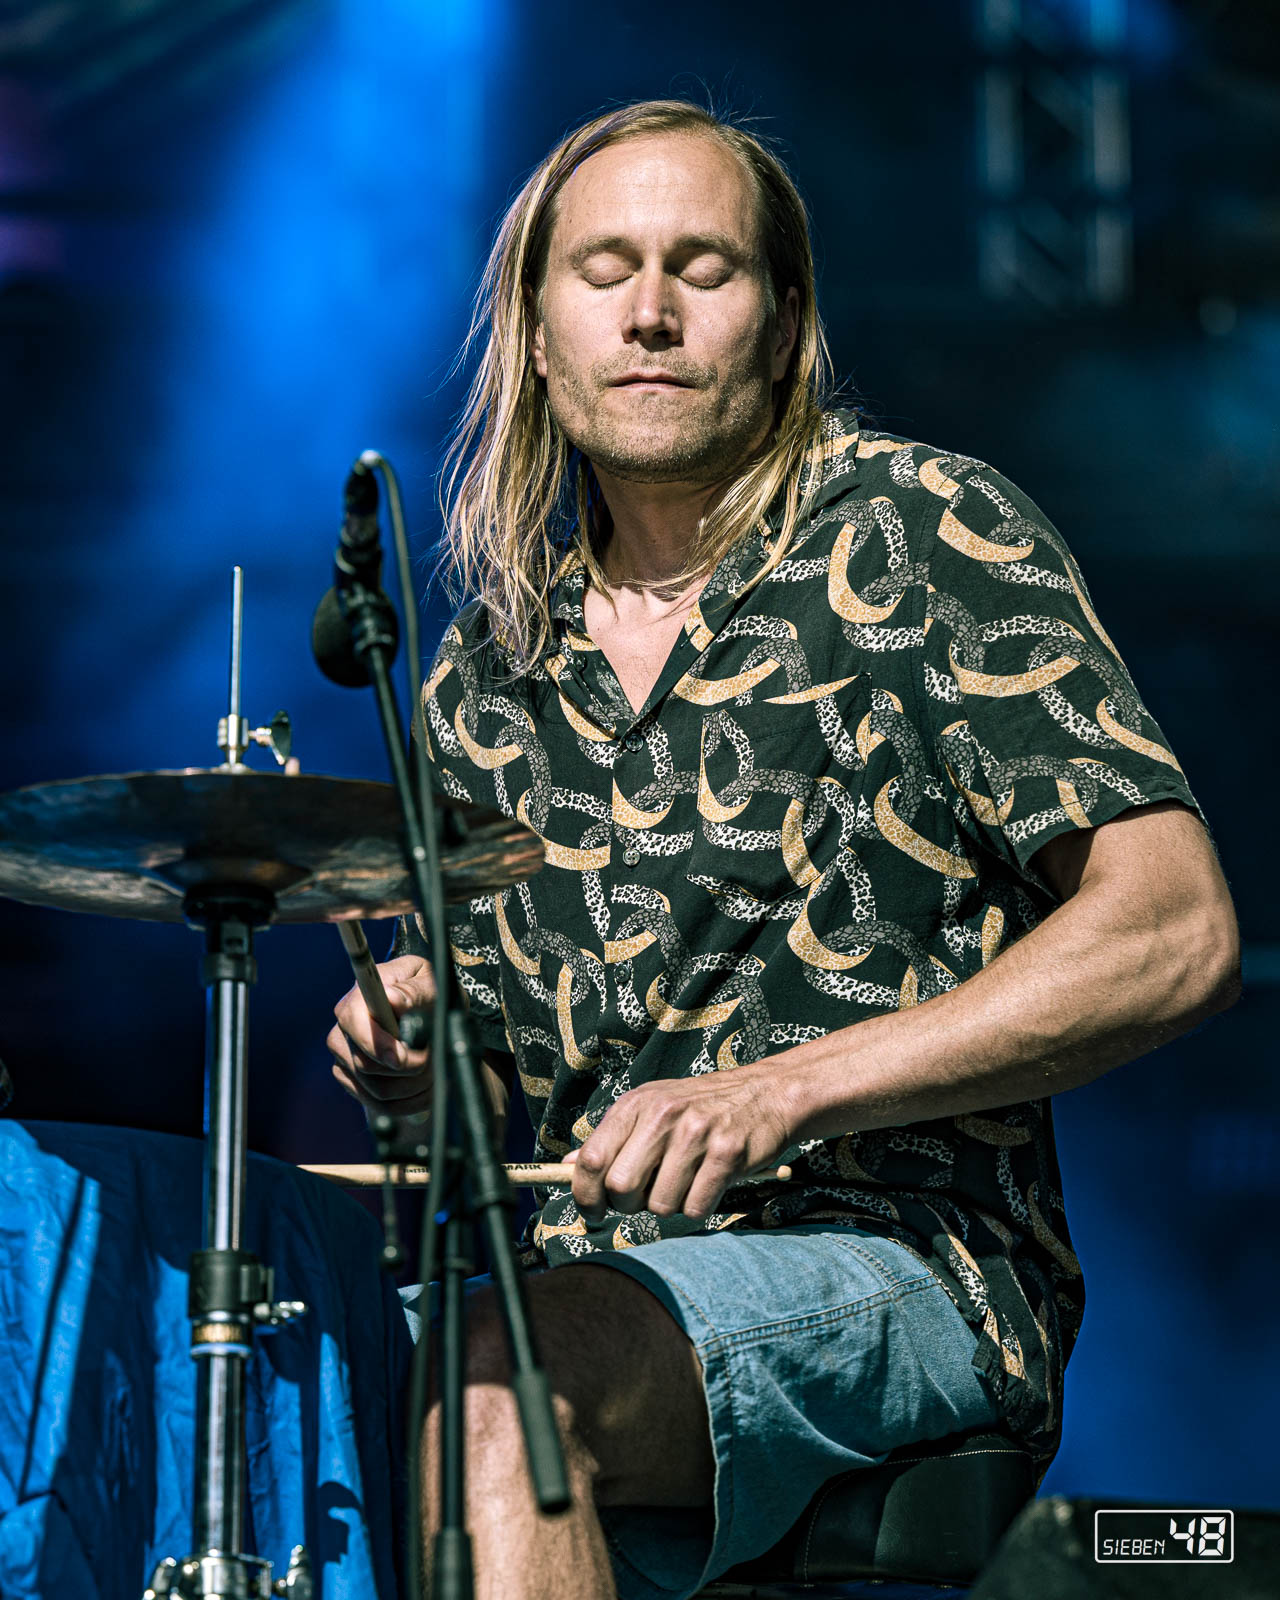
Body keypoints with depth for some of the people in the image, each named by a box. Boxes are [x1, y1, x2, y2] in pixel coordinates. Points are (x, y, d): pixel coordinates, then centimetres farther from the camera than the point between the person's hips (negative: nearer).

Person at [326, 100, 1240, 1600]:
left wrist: (785, 1090, -19)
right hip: (580, 1285, 6)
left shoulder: (927, 537, -1)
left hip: (893, 1265, -5)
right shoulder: (492, 661, 16)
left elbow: (1174, 933, -11)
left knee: (506, 1373, -34)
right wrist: (416, 1045, 0)